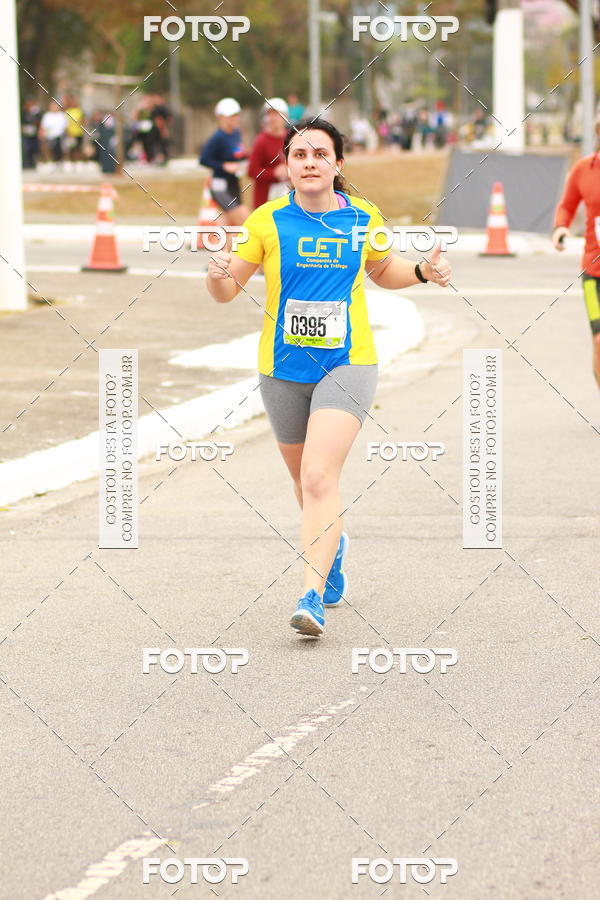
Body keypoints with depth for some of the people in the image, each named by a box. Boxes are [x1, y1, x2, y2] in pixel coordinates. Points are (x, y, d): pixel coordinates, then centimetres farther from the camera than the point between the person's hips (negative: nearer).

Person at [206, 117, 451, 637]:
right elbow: (227, 291, 0)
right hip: (283, 369, 2)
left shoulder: (364, 218, 0)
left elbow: (383, 271, 21)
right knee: (305, 480, 17)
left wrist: (423, 272, 2)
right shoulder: (268, 220, -4)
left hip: (346, 365, -2)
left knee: (319, 477, -19)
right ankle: (332, 544, 49)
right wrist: (218, 272, -22)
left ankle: (313, 595, -22)